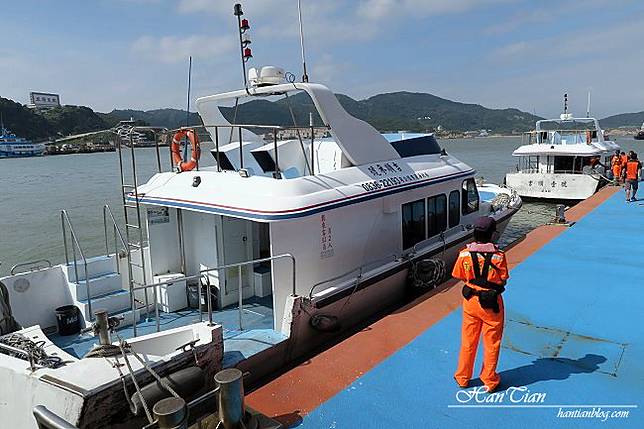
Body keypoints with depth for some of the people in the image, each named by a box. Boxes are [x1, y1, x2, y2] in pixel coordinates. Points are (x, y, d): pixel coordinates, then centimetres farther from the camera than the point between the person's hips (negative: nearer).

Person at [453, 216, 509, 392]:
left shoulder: (464, 254, -12)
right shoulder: (498, 256, -18)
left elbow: (460, 277, -2)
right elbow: (503, 281, -11)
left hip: (470, 302, 2)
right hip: (491, 304, -2)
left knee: (468, 341, 18)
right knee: (492, 344, 15)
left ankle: (463, 378, 31)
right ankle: (489, 381, 28)